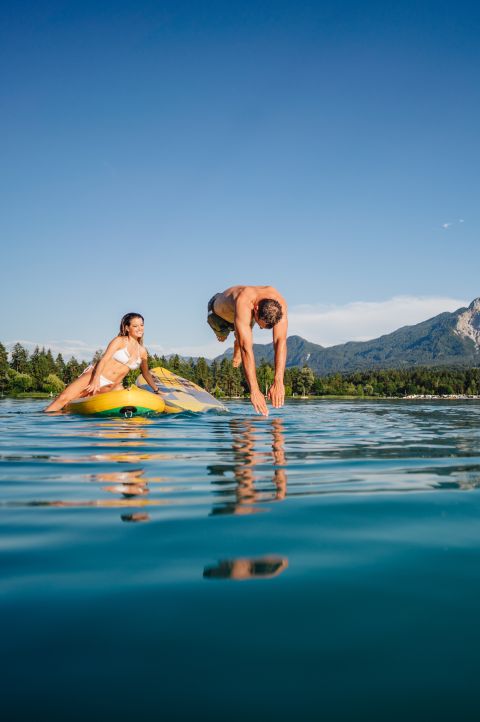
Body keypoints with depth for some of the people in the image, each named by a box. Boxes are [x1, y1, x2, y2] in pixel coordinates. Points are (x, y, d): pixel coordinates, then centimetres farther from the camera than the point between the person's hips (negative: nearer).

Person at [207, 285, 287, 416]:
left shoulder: (279, 303, -41)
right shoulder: (243, 303, -54)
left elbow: (280, 342, -46)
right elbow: (246, 348, -59)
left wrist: (279, 382, -55)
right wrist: (254, 390, -63)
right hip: (220, 310, -2)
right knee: (222, 335, 26)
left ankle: (236, 349, 52)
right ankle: (223, 334, 60)